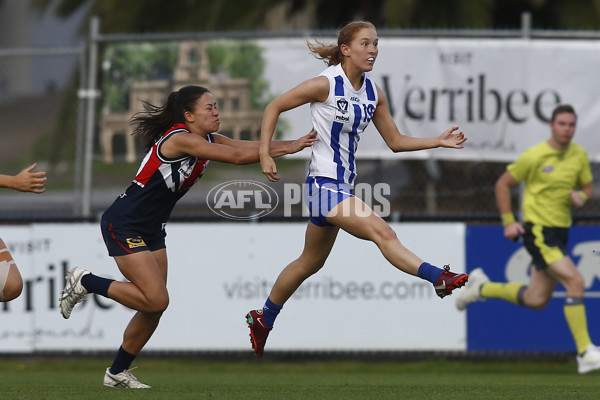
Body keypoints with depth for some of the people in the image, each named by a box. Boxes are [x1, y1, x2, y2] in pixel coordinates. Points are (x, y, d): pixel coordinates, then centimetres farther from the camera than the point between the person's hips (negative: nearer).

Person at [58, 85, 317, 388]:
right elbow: (237, 156, -26)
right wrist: (287, 148, -22)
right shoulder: (179, 139, -22)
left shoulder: (207, 141, 6)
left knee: (154, 307, 5)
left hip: (151, 230, 9)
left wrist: (294, 143, -13)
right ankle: (84, 282, 1)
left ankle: (117, 373, 17)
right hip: (123, 224, -9)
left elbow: (251, 147, 0)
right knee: (155, 300, -15)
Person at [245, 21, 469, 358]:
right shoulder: (326, 84, -12)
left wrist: (438, 141, 1)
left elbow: (396, 141, 14)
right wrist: (266, 155, -12)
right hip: (324, 184, -9)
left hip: (343, 186, 9)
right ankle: (440, 278, -36)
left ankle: (263, 319, 34)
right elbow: (274, 107, -5)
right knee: (383, 233, -24)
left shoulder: (373, 92, 7)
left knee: (311, 262, 20)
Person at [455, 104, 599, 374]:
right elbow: (503, 184, -2)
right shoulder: (534, 156, -12)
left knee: (536, 300, 12)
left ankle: (482, 288, 34)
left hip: (560, 231, 7)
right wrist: (508, 221, -6)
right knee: (575, 282, -20)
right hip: (538, 231, -7)